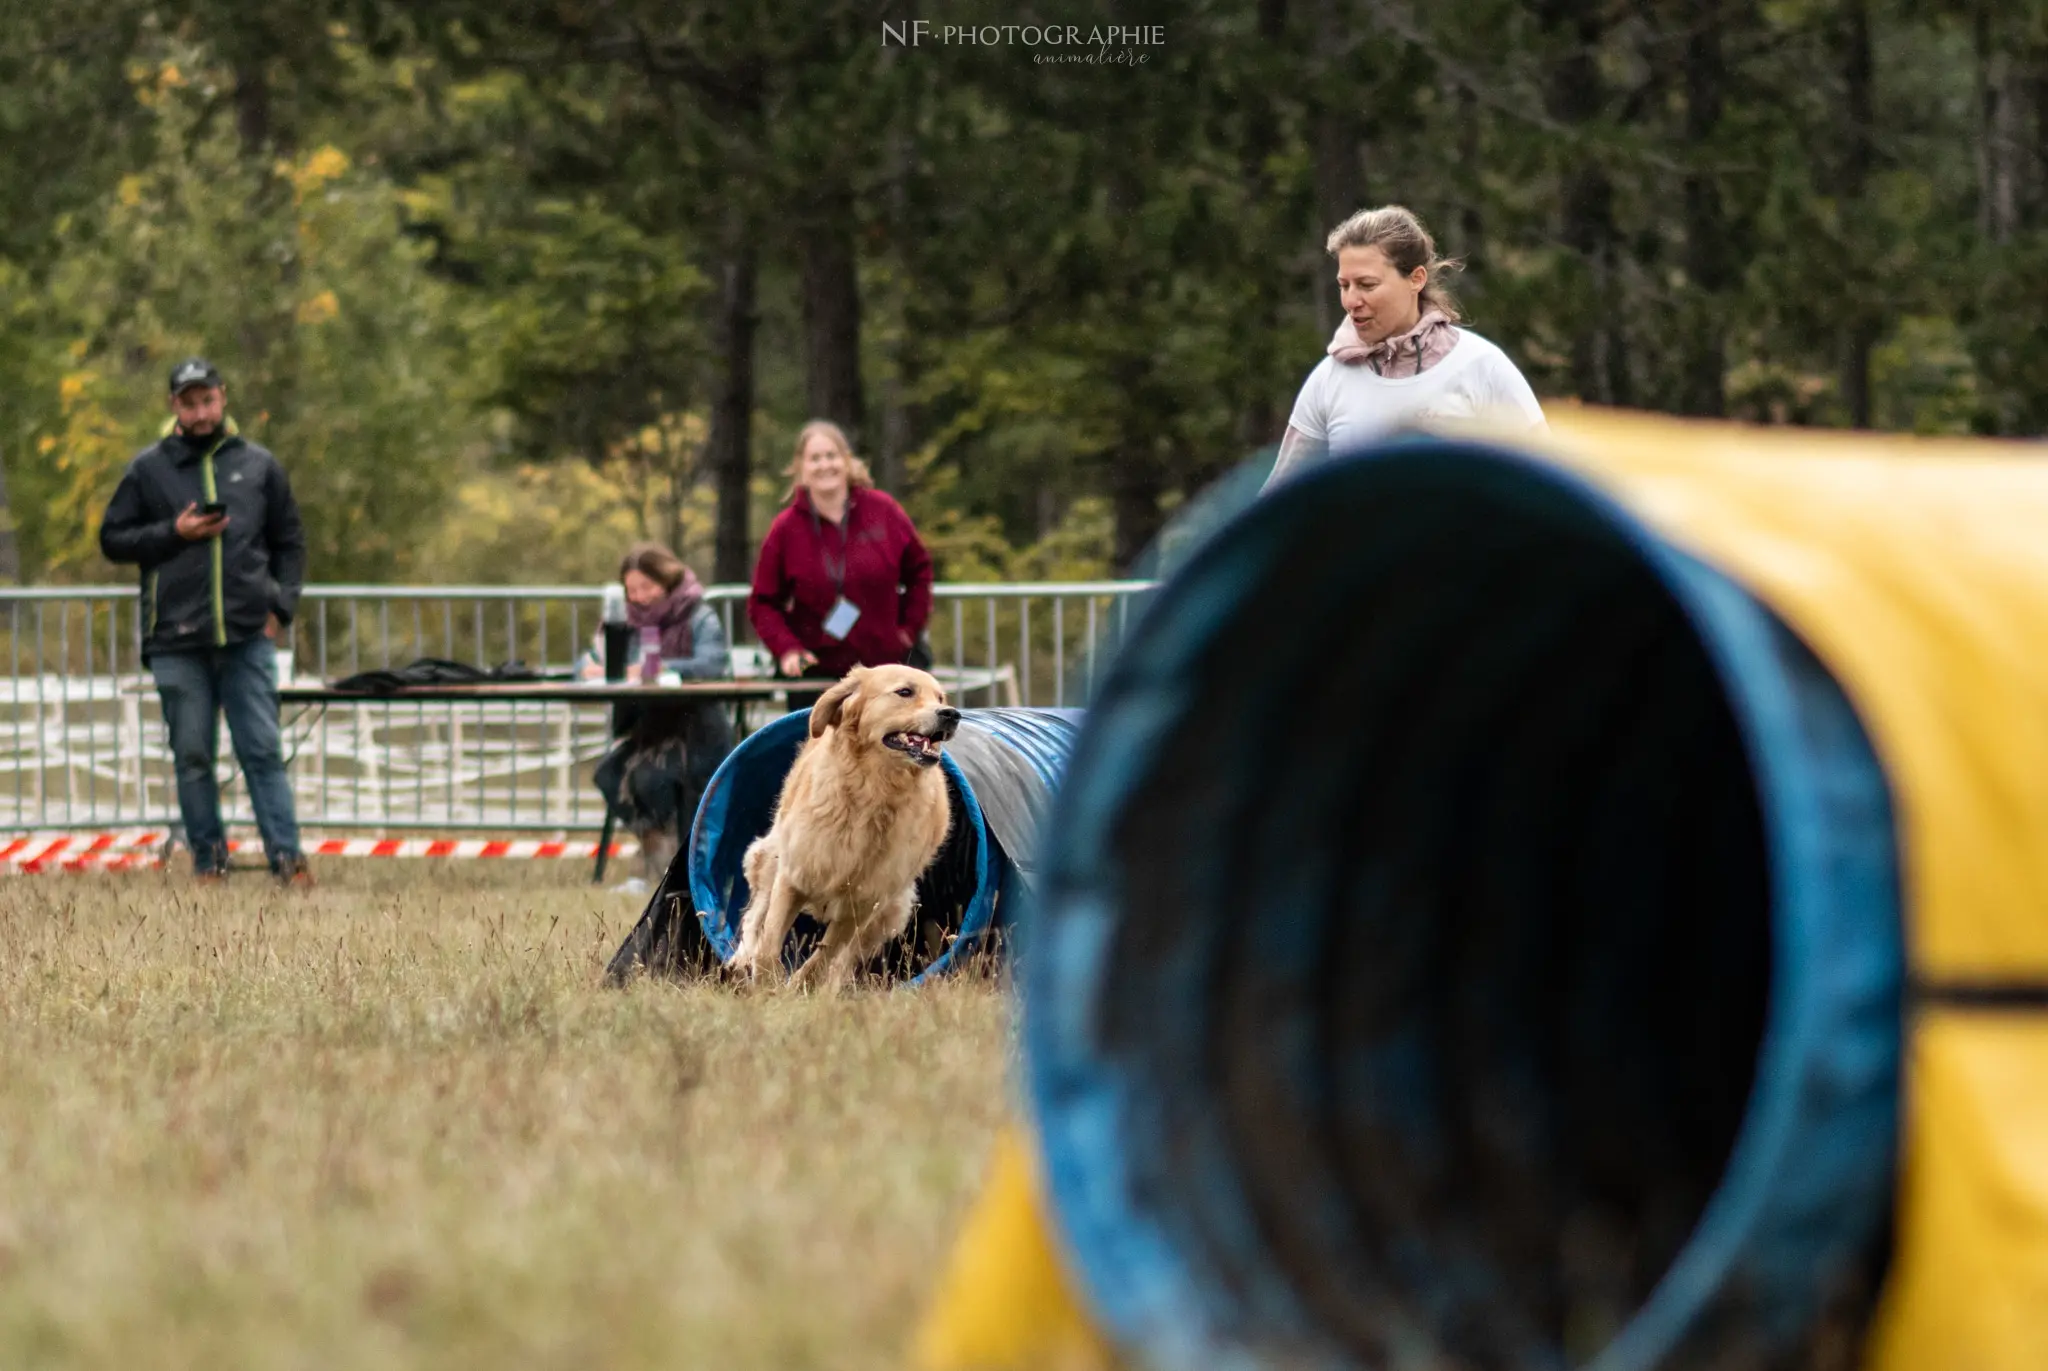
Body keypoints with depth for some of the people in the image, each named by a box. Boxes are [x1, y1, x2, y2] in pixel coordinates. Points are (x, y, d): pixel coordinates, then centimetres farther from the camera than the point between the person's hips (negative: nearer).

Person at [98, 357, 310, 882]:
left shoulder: (259, 466, 10)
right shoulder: (148, 469, 6)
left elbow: (289, 543, 16)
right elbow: (113, 539, 6)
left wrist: (280, 606, 4)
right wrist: (174, 532, -8)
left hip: (249, 637, 0)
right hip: (177, 641, 0)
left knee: (263, 751, -3)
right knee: (192, 756, 3)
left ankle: (286, 855, -6)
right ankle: (209, 859, 9)